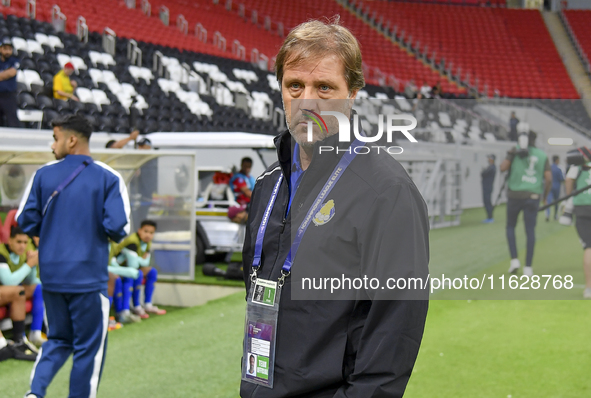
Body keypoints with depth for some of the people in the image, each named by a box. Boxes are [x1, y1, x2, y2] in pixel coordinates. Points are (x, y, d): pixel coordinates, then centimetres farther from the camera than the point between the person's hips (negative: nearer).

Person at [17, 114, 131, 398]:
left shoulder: (43, 175, 1)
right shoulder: (108, 178, -7)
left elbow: (25, 221, 3)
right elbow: (117, 227, -14)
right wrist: (114, 236, 9)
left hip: (51, 276, 4)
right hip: (88, 276, -4)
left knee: (58, 339, 19)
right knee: (89, 347, 7)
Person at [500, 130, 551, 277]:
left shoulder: (517, 151, 1)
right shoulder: (542, 155, 7)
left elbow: (503, 168, -10)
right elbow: (549, 178, 2)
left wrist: (510, 155, 5)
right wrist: (545, 196, 16)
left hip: (515, 194, -1)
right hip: (533, 196, 1)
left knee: (510, 226, 16)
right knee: (530, 230, 4)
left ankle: (514, 260, 1)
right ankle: (528, 267, 0)